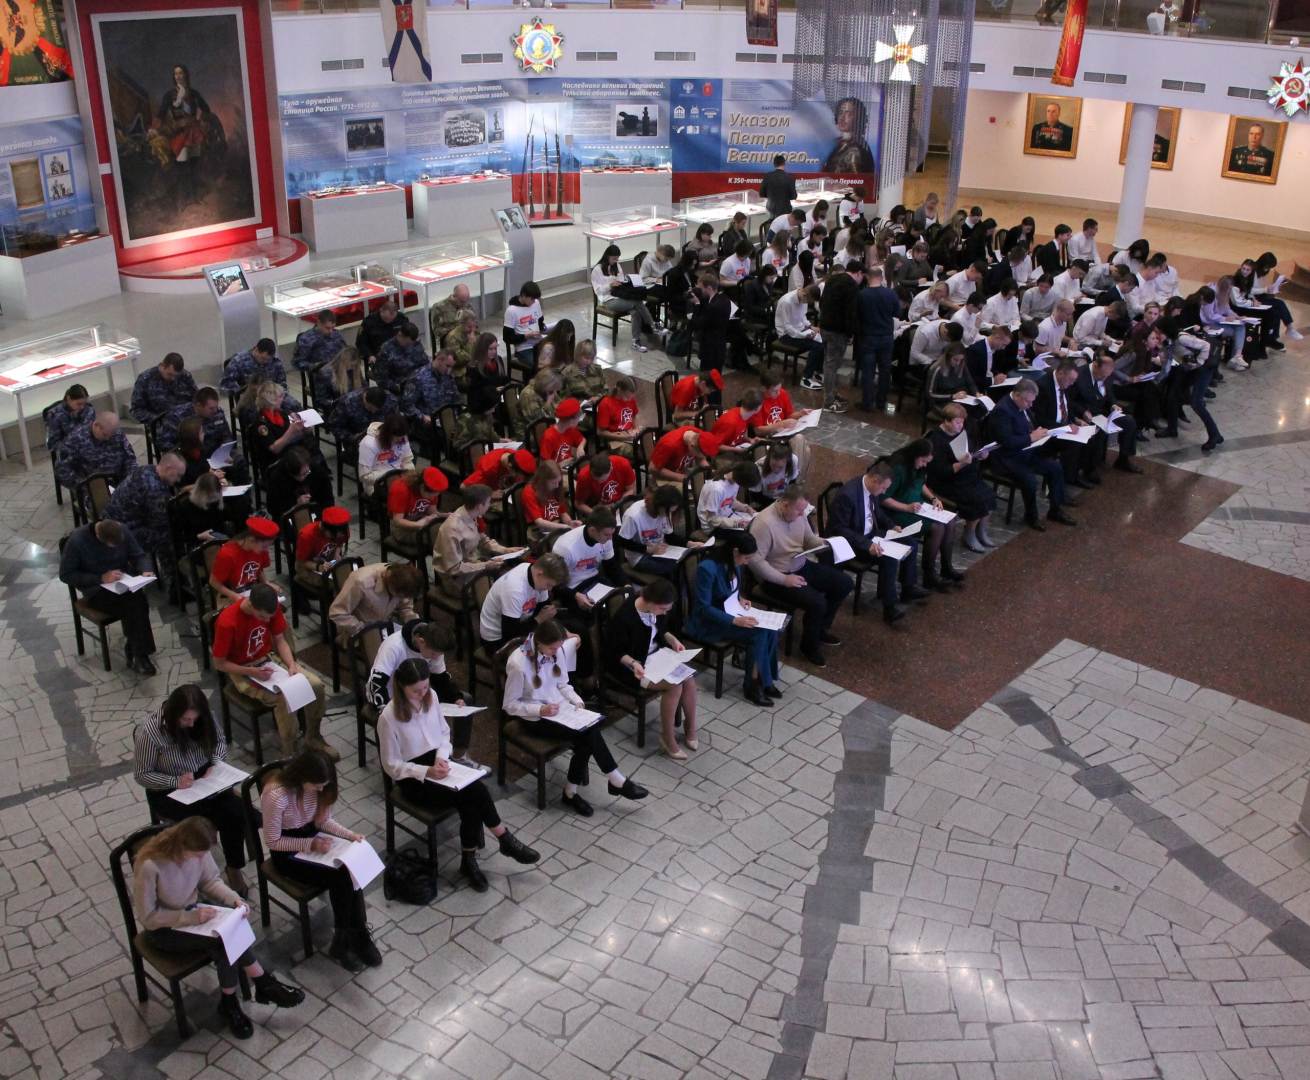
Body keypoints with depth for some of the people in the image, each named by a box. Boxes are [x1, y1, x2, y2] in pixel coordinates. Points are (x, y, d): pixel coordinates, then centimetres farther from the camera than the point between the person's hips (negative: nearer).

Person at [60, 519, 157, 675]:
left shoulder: (123, 532, -8)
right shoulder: (76, 541, -19)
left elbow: (139, 555, 5)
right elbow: (66, 575, -12)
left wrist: (144, 571, -17)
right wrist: (101, 578, -20)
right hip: (96, 590, -4)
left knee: (138, 603, -29)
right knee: (133, 606, -29)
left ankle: (136, 654, -13)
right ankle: (139, 655, -14)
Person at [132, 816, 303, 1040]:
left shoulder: (198, 851, -14)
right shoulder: (149, 866, -30)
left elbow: (210, 881, 3)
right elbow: (148, 916, -21)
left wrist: (234, 899, -14)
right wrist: (191, 917, -28)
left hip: (191, 912, 5)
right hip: (163, 930, -5)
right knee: (225, 939, -26)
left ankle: (229, 1004, -9)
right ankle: (265, 984, -6)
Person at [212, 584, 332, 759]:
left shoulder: (271, 608, -13)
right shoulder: (227, 622, -28)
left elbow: (280, 639, 1)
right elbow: (219, 663, -16)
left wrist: (292, 664, -16)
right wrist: (252, 671, -26)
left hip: (270, 658, 5)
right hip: (242, 671, -5)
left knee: (316, 685, -15)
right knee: (285, 698, -30)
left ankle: (313, 737, 7)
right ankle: (289, 751, -9)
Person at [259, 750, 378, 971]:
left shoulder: (315, 785, -11)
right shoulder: (276, 796, -30)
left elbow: (323, 820, 4)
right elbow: (272, 842, -18)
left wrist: (350, 835, -11)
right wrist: (310, 845, -25)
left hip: (311, 835, 6)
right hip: (286, 852, -6)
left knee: (350, 870, -21)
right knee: (340, 879, -23)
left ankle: (353, 938, -9)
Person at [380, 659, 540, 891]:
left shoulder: (431, 697, -2)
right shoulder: (389, 717, -18)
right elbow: (391, 765, -12)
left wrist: (442, 757, -8)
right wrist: (427, 772, -24)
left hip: (438, 763, 5)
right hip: (413, 779, -5)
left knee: (470, 802, -25)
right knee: (475, 793, -25)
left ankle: (469, 861, -9)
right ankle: (506, 840, -7)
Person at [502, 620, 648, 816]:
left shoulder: (557, 652, -5)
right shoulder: (518, 664, -22)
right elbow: (509, 705, -14)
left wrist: (576, 700, -7)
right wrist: (541, 709, -24)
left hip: (560, 708, 6)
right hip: (536, 719, -6)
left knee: (587, 735, -23)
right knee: (589, 732, -24)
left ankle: (571, 793, -8)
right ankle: (617, 782, -10)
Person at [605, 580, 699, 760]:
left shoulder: (657, 609, -8)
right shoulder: (624, 617, -30)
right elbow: (614, 652, -19)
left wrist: (673, 640, -5)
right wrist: (633, 663, -34)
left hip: (657, 655, 7)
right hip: (633, 665, -7)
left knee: (689, 680, -12)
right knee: (674, 686, -24)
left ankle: (690, 728, 11)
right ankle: (668, 738, -7)